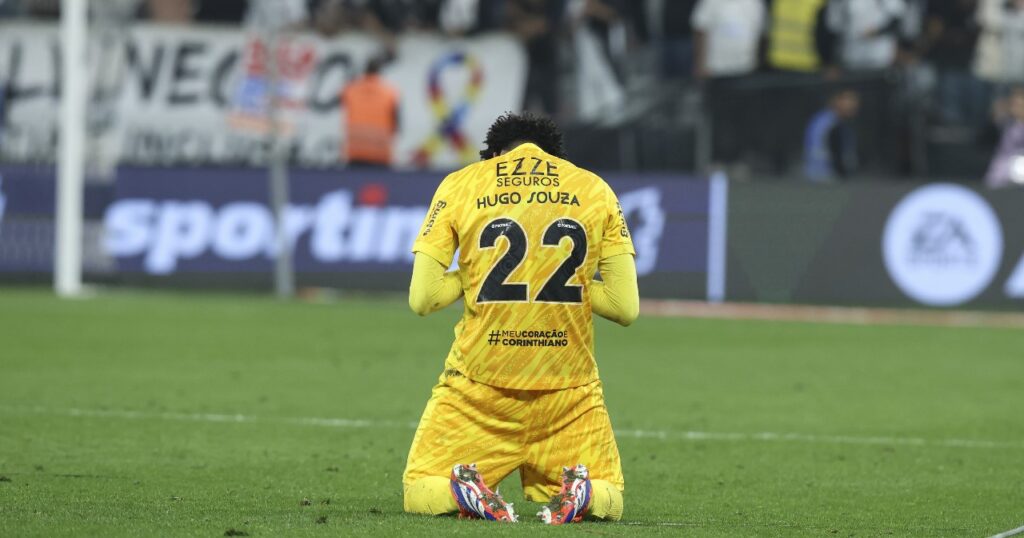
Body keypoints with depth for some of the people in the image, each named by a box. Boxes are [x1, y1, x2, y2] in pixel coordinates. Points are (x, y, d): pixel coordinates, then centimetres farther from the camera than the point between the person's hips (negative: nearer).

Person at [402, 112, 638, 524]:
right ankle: (581, 490, -17)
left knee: (420, 494, 14)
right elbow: (626, 307, 2)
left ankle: (462, 489, -20)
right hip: (569, 385, 1)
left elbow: (422, 299, -3)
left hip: (478, 380, -1)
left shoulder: (460, 185, 3)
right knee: (607, 501, 18)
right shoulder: (595, 190, 7)